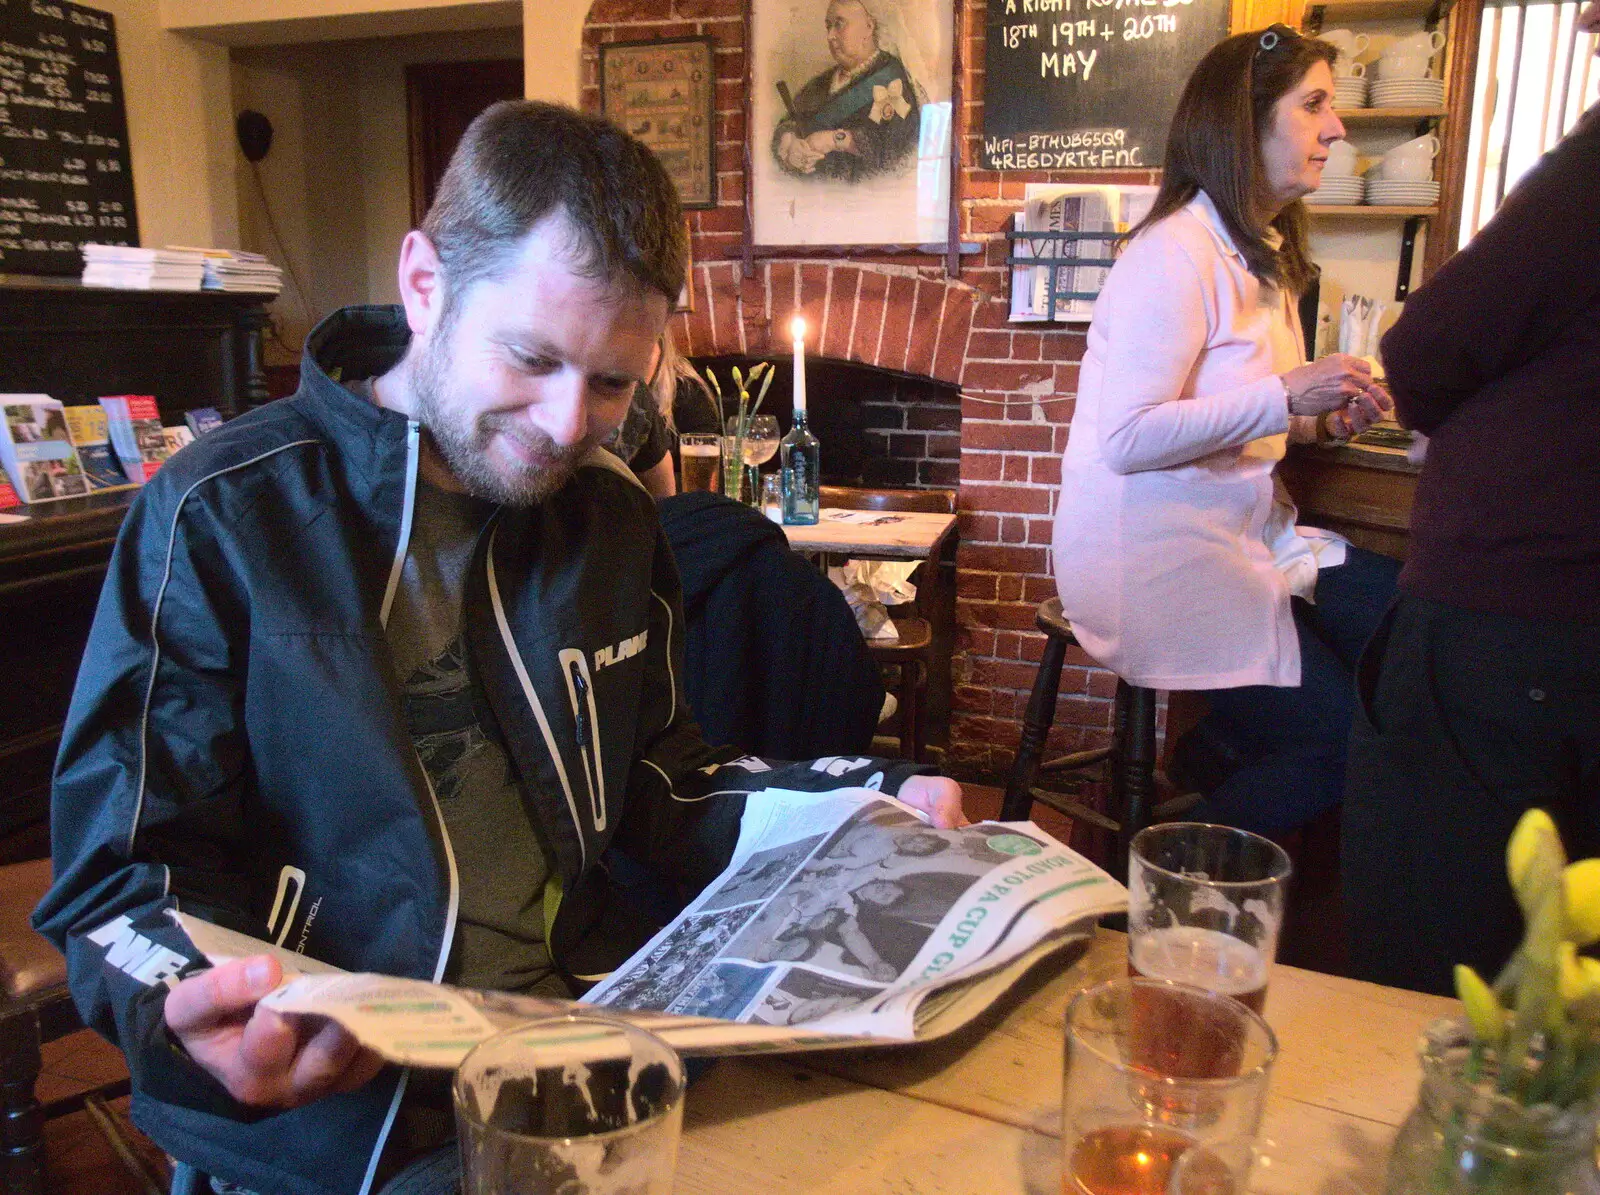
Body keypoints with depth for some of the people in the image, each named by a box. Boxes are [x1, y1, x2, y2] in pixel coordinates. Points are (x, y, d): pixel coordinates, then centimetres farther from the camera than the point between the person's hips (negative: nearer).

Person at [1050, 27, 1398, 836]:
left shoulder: (1262, 254, 14)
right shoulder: (1177, 253, -16)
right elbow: (1128, 440, -24)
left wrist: (1322, 420, 3)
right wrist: (1286, 394, -25)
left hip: (1245, 531, 9)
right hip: (1155, 551, -9)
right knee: (1347, 734, -10)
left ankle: (1220, 753, 13)